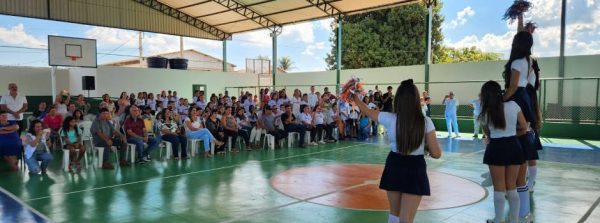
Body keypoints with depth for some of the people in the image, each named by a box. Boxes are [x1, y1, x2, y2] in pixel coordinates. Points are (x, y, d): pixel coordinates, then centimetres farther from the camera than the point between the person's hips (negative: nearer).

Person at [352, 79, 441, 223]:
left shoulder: (390, 119, -10)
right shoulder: (425, 122, -12)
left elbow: (367, 111, 8)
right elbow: (436, 154, -9)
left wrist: (355, 99, 26)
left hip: (394, 168, 2)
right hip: (415, 170, -2)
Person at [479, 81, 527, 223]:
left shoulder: (486, 113, -4)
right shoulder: (513, 105, -3)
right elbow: (524, 128, 3)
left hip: (496, 149, -2)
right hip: (513, 147, 2)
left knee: (499, 189, 8)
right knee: (512, 187, 14)